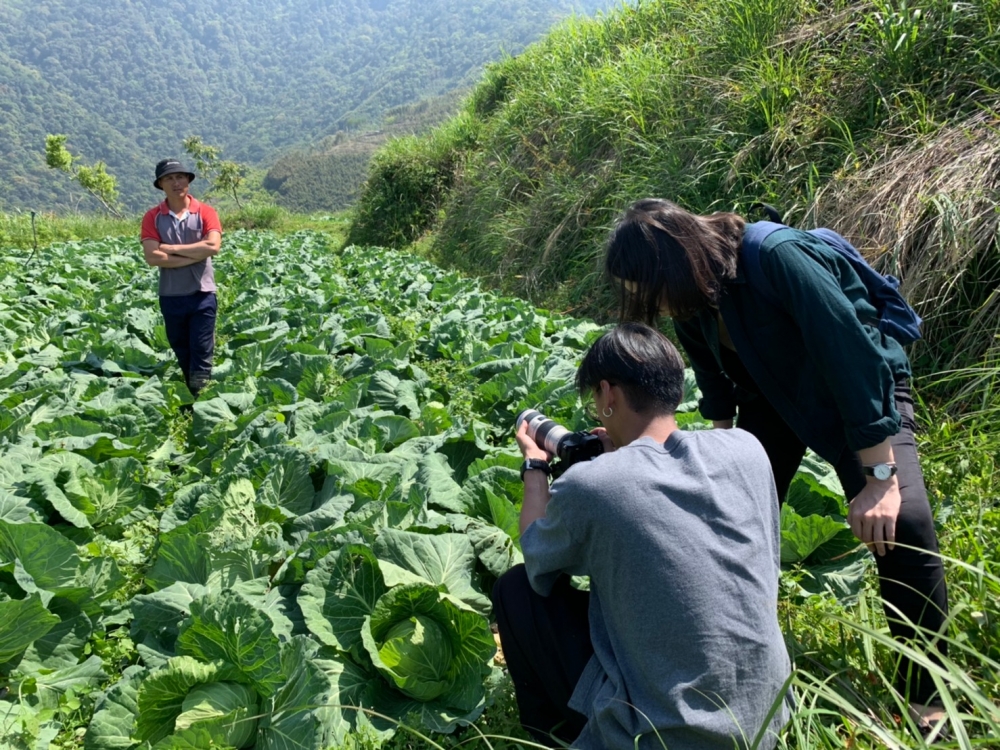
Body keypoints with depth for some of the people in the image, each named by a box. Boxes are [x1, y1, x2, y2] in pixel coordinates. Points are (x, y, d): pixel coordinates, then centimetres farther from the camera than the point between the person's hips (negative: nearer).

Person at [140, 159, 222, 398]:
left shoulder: (205, 212, -2)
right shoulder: (152, 217, 0)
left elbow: (213, 246, -16)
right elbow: (152, 257, -12)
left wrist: (172, 248, -12)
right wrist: (195, 255, -13)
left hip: (202, 294, -2)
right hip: (170, 296, 2)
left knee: (201, 355, -2)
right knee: (182, 355, 13)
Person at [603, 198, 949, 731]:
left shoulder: (779, 258, -35)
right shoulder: (691, 304, -13)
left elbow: (856, 358, -33)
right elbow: (716, 381, 4)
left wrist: (882, 480, -32)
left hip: (863, 388, -6)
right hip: (771, 395, 6)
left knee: (904, 522, -23)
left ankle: (924, 698, -3)